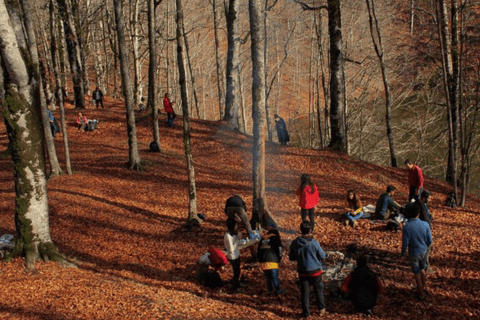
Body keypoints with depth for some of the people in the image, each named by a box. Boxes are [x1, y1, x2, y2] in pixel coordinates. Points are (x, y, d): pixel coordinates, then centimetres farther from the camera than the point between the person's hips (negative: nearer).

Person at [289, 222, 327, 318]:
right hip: (315, 271, -2)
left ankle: (306, 312, 17)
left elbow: (291, 258, 2)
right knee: (318, 290, 19)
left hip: (302, 272, 2)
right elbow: (323, 256, -10)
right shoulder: (314, 242, -18)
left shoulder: (294, 243, -9)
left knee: (305, 292, 12)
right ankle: (321, 308, 33)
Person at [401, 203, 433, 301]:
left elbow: (405, 243, -18)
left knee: (417, 274, 14)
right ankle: (423, 287, 48)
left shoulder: (406, 227, -25)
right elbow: (430, 241, -5)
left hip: (414, 253, -3)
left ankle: (421, 294, 29)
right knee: (422, 270, 28)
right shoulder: (425, 225, -15)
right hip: (423, 251, 4)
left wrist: (402, 253, 0)